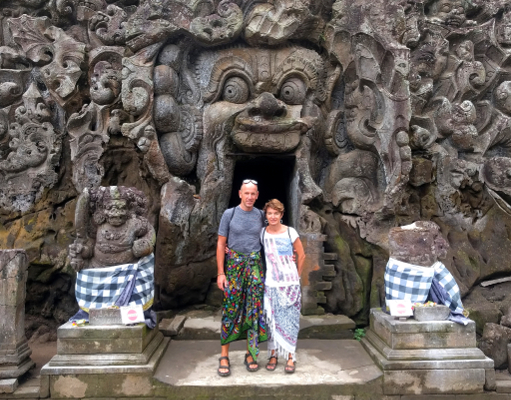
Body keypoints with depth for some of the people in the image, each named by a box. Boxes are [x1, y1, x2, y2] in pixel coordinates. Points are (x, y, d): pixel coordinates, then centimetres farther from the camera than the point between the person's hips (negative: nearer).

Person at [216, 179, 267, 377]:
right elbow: (221, 244, 0)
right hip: (233, 264, -2)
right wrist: (220, 273, -6)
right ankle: (224, 356, 10)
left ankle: (251, 354, 17)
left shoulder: (260, 215, 6)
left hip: (255, 265, 2)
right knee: (231, 309, 0)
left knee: (254, 309, 4)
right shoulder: (229, 214, 0)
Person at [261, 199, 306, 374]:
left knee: (289, 319, 2)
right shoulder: (262, 233, -1)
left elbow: (301, 255, 4)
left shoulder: (290, 232, -6)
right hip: (271, 283, 2)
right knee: (272, 319, 5)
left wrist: (297, 275, 9)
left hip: (290, 283, -1)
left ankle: (290, 357, 12)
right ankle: (273, 354, 19)